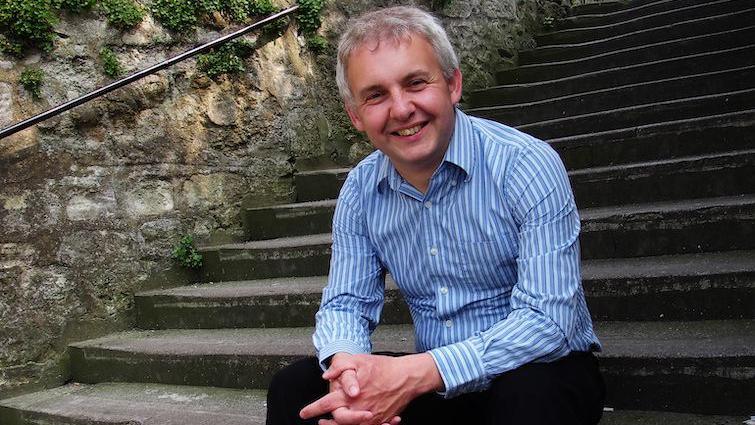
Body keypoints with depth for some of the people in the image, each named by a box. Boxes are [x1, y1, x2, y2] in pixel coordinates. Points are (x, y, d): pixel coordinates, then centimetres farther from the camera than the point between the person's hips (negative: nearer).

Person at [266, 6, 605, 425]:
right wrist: (345, 363, -22)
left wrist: (415, 374, -35)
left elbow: (548, 320, -25)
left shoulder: (527, 166, -19)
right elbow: (345, 303, 3)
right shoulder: (360, 190, -1)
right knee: (293, 388, -12)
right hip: (430, 383, 4)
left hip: (540, 371, -4)